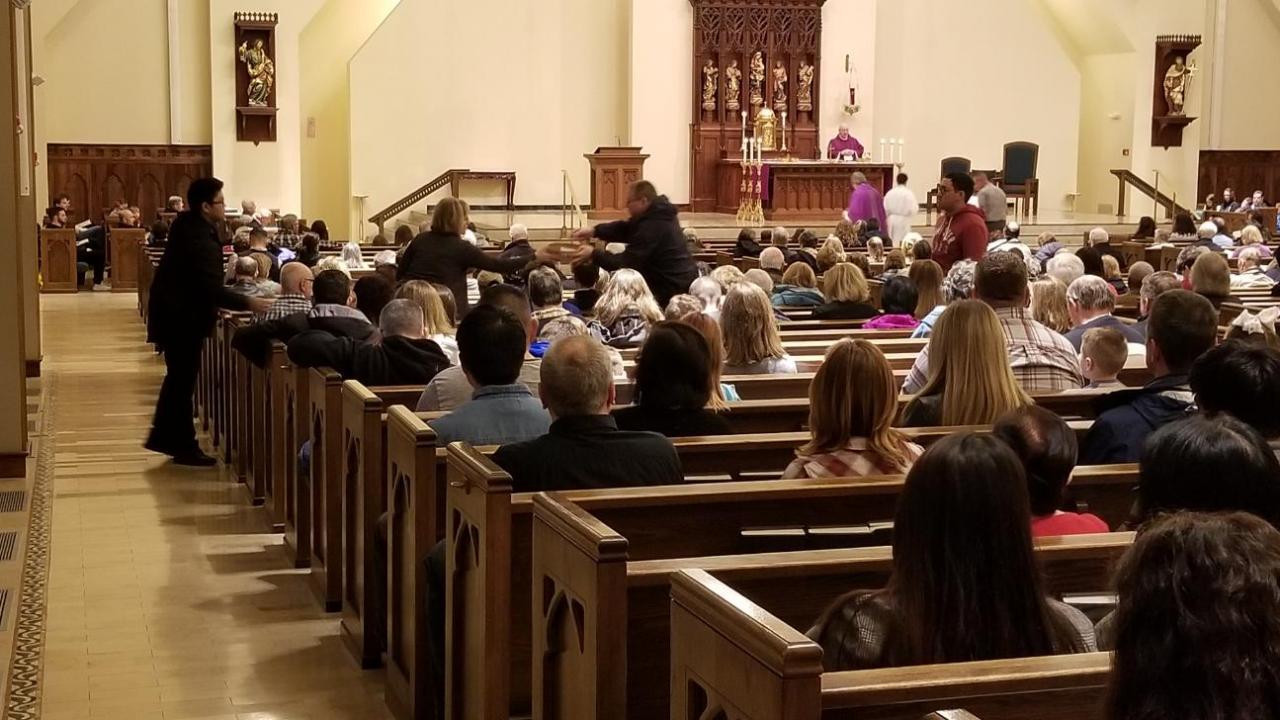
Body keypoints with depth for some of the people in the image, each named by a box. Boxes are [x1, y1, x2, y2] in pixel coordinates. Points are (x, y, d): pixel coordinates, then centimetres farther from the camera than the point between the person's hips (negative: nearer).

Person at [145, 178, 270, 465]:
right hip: (182, 319, -10)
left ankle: (162, 436, 29)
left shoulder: (187, 225, 3)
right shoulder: (200, 240, -26)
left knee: (178, 377, 19)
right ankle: (184, 447, 8)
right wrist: (248, 303, -29)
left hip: (174, 313, 10)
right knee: (183, 380, -1)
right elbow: (212, 290, -31)